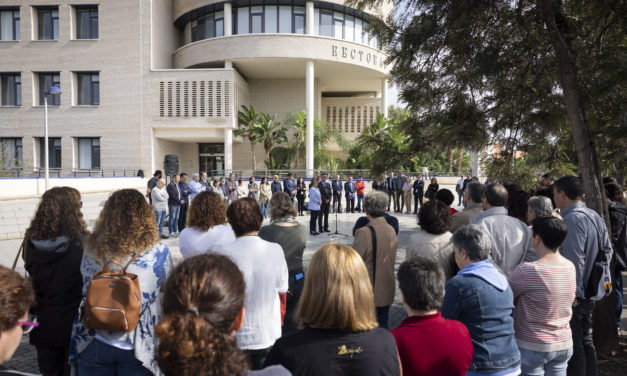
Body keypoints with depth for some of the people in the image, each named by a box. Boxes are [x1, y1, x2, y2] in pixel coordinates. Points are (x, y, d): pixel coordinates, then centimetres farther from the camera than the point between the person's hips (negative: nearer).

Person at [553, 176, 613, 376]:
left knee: (574, 346, 1)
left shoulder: (572, 219, -21)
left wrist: (574, 293, -18)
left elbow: (575, 259, -25)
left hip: (572, 296, -9)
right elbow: (607, 250, 17)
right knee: (585, 341, 21)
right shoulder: (595, 216, 9)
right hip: (589, 292, 10)